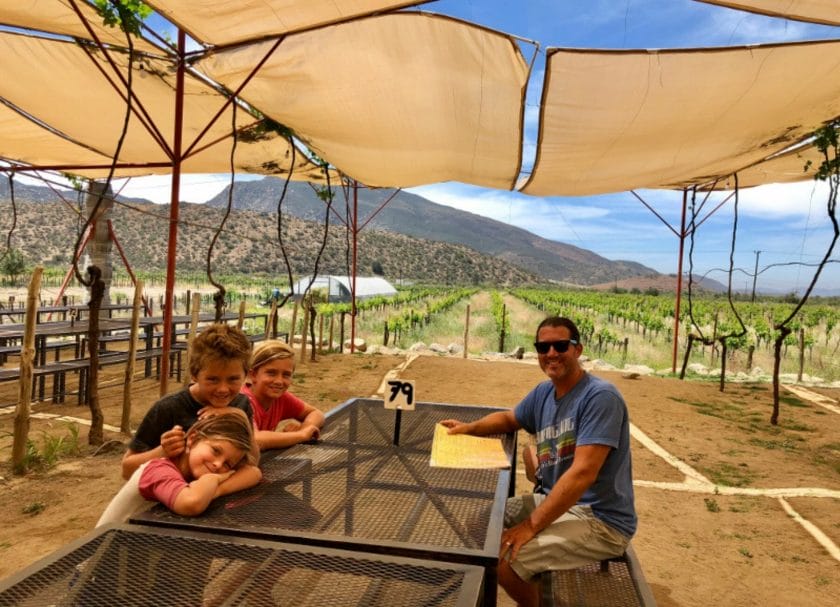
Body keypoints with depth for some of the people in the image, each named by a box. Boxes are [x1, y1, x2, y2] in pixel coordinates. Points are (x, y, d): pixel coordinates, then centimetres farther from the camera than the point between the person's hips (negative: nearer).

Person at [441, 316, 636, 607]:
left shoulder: (600, 397, -22)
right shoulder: (543, 393, 3)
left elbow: (583, 473, -28)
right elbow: (509, 418, 23)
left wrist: (530, 526, -26)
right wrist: (469, 428, 3)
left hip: (600, 519, -8)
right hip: (557, 501, 8)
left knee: (502, 557, -20)